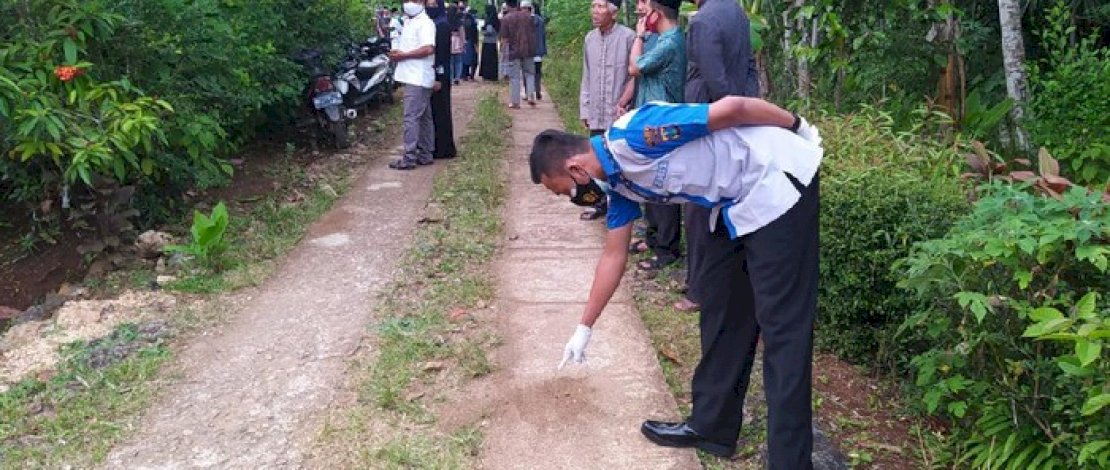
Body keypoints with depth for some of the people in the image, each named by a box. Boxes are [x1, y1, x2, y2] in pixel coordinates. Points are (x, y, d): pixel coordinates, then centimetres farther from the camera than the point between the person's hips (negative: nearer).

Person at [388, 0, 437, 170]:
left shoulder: (425, 23, -12)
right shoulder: (409, 22, 18)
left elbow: (428, 49, -24)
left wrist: (403, 55, -18)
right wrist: (397, 53, 9)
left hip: (418, 78, -10)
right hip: (412, 77, 10)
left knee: (411, 118, -10)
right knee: (423, 118, 13)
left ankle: (409, 158, -7)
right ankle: (425, 154, 19)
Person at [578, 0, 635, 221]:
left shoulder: (628, 37, -11)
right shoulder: (590, 39, 8)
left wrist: (623, 103, -14)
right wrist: (585, 110, 13)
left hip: (620, 116, -5)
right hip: (596, 115, 5)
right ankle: (601, 203, 22)